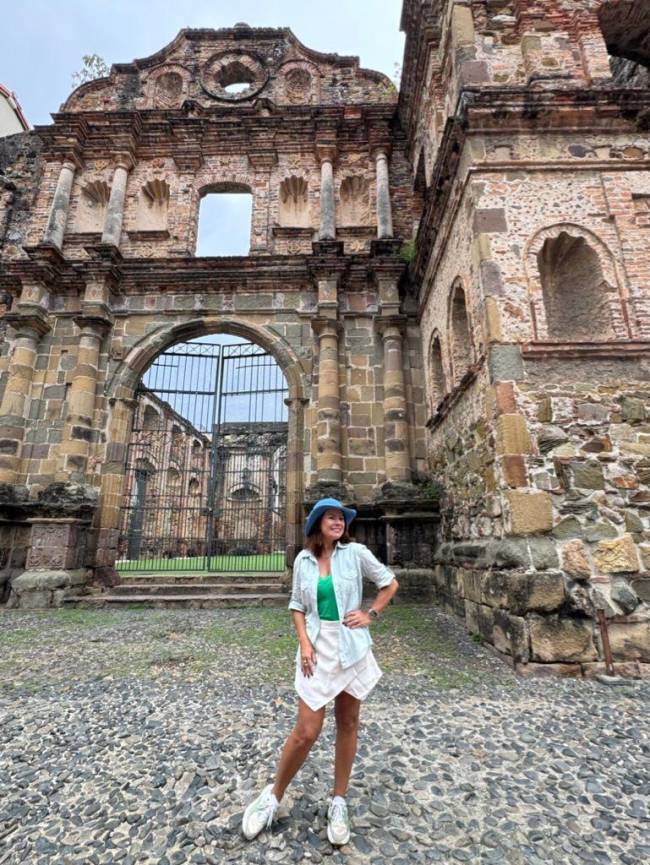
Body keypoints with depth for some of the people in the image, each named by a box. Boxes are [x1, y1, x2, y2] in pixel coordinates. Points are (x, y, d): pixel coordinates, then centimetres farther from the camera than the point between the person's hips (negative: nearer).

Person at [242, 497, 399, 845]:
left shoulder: (355, 552, -7)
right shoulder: (303, 559, -2)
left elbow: (390, 583, 3)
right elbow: (297, 604, 5)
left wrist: (370, 614, -2)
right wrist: (304, 643, -5)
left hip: (351, 645, 0)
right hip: (318, 646, 0)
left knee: (348, 724, 13)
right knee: (306, 731, 1)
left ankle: (338, 801, 34)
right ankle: (273, 795, 26)